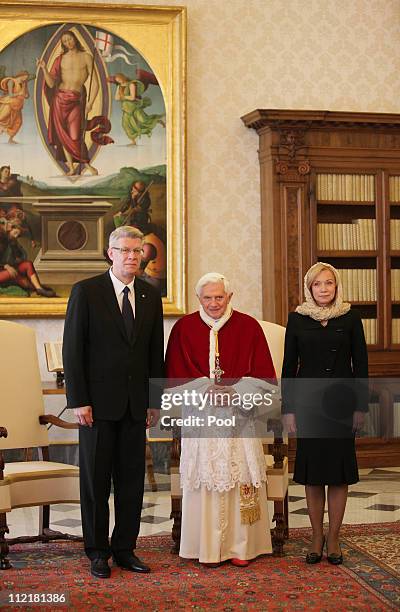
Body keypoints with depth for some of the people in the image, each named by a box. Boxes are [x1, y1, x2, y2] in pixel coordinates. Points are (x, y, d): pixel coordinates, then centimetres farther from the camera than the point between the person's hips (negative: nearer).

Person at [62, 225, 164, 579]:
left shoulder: (151, 297, 9)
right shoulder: (86, 291, -4)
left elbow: (156, 353, 12)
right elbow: (72, 348, -6)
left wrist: (155, 400, 7)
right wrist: (78, 400, -12)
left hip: (136, 404, 4)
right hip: (98, 403, -4)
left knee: (132, 481, 8)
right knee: (95, 480, 4)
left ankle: (125, 549, 19)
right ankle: (98, 553, 15)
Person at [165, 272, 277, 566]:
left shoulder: (249, 327, 4)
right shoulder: (184, 328, 5)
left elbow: (264, 374, 4)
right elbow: (175, 375, 3)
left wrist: (233, 390, -11)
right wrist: (207, 391, -11)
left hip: (238, 414, 0)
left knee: (240, 476, -2)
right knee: (205, 476, -1)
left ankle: (241, 545, 7)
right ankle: (208, 547, 7)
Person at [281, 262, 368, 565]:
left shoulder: (350, 318, 2)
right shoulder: (297, 319, 3)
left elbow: (361, 364, 3)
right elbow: (289, 366, 4)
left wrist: (361, 406, -2)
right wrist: (288, 409, -1)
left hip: (341, 403, 0)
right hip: (308, 402, 0)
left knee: (339, 472, 2)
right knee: (312, 473, 5)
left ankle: (333, 538, 13)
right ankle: (317, 538, 15)